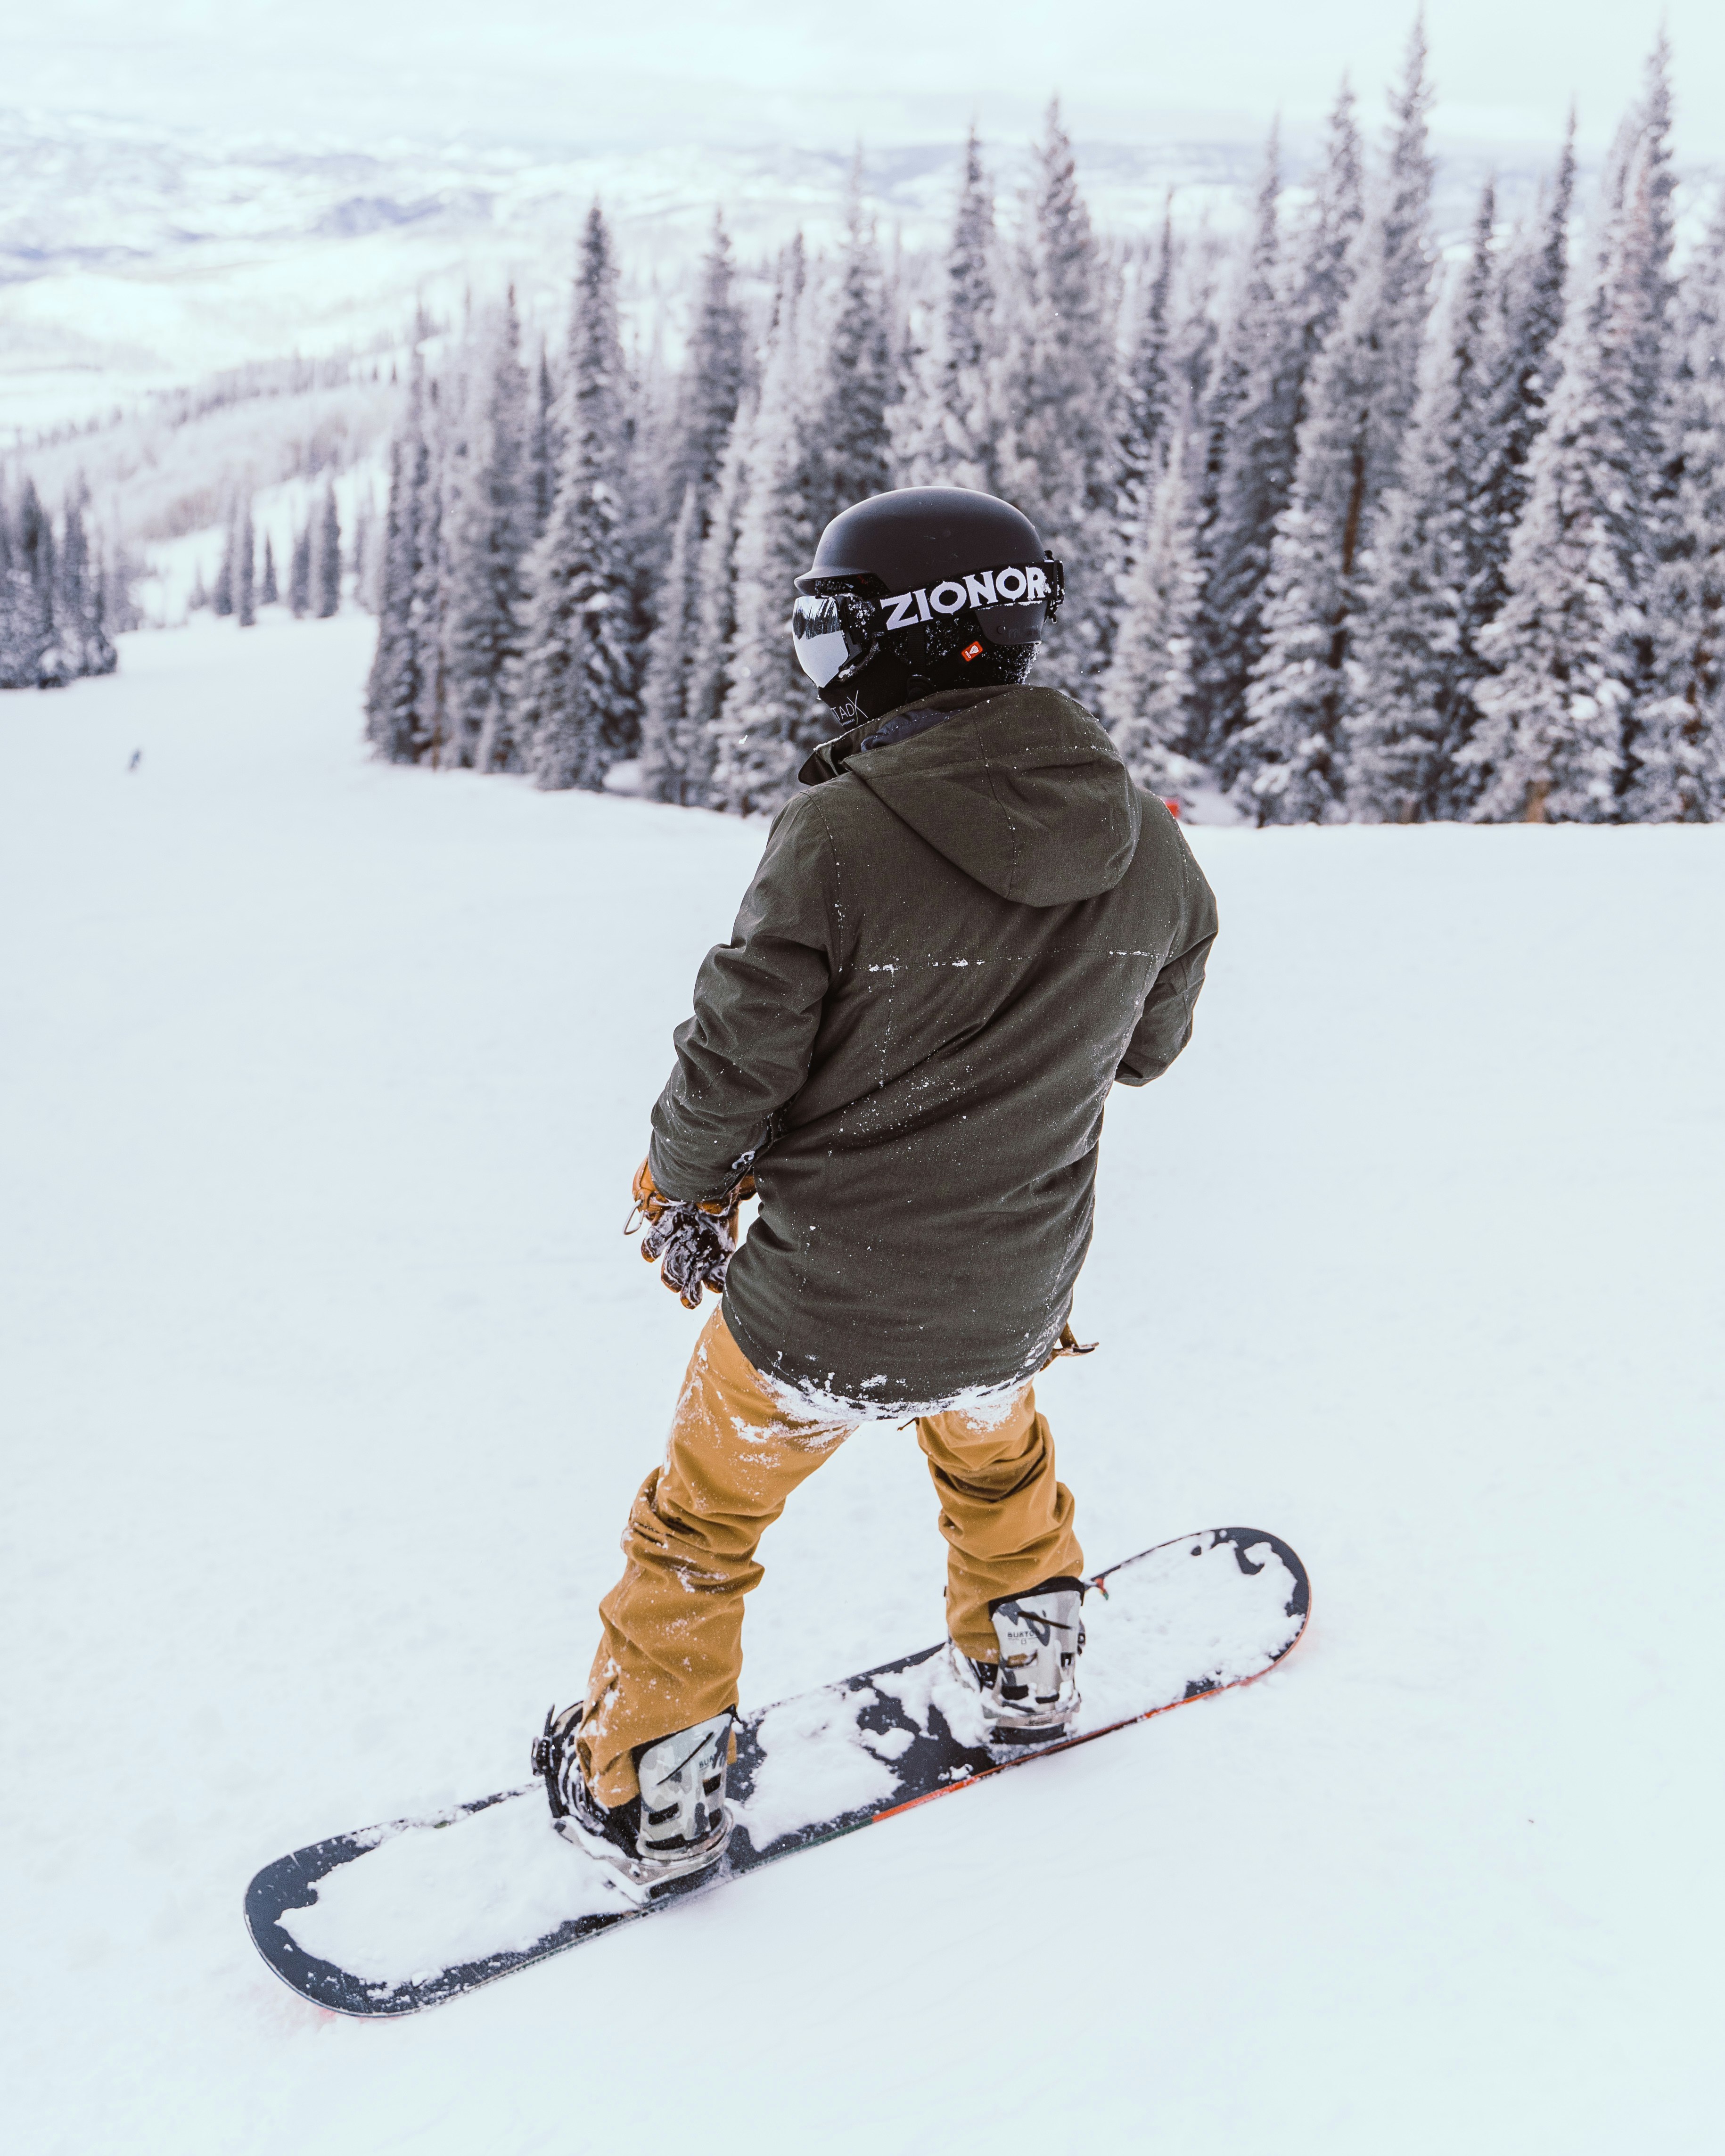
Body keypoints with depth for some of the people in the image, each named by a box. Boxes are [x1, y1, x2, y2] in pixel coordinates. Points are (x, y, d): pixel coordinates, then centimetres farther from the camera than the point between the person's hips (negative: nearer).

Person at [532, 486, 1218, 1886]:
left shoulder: (838, 837, -25)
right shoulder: (1149, 846, -8)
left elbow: (735, 1066, -16)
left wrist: (684, 1194, 4)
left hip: (819, 1308, -4)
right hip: (1016, 1301, 4)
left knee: (703, 1524, 20)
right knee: (996, 1448, 36)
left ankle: (650, 1798, 34)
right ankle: (1028, 1664, 54)